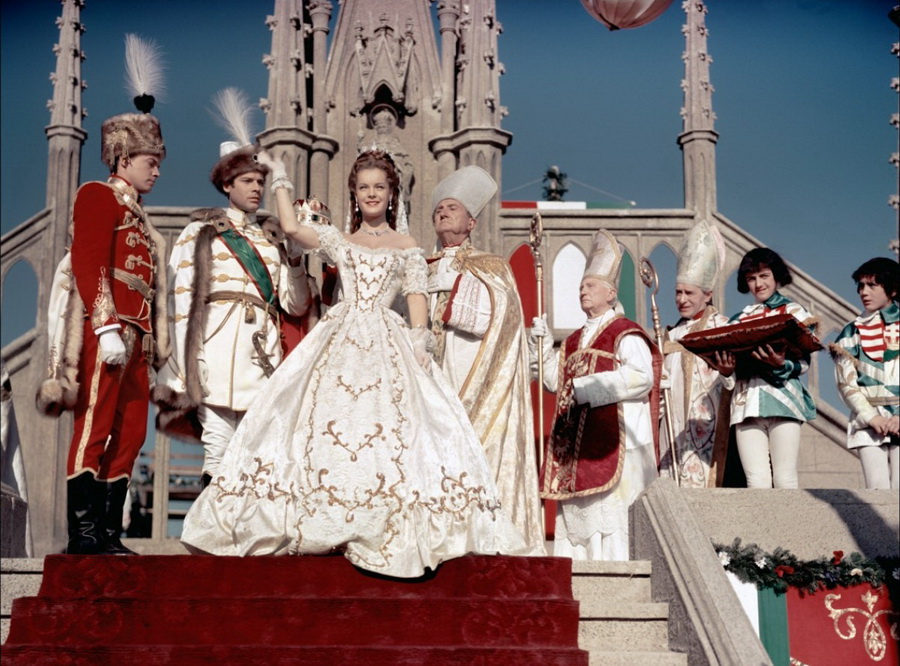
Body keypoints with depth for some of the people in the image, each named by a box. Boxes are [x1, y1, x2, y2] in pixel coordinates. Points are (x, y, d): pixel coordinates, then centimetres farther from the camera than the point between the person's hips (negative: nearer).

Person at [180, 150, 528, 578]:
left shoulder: (407, 249, 14)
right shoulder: (339, 241, 17)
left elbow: (417, 298, 5)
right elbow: (291, 227, 4)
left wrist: (419, 343, -10)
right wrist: (280, 180, 14)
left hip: (387, 343, -1)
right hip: (340, 340, 2)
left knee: (390, 429, -13)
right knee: (327, 419, -8)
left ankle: (387, 530, -11)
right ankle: (323, 521, -4)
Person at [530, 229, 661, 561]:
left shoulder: (625, 334, -3)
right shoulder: (574, 340, 22)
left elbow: (642, 376, -18)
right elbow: (555, 381, 19)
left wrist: (588, 388, -15)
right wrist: (542, 344, 9)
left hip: (610, 439, -8)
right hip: (575, 440, 8)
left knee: (607, 509, -12)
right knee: (575, 512, 5)